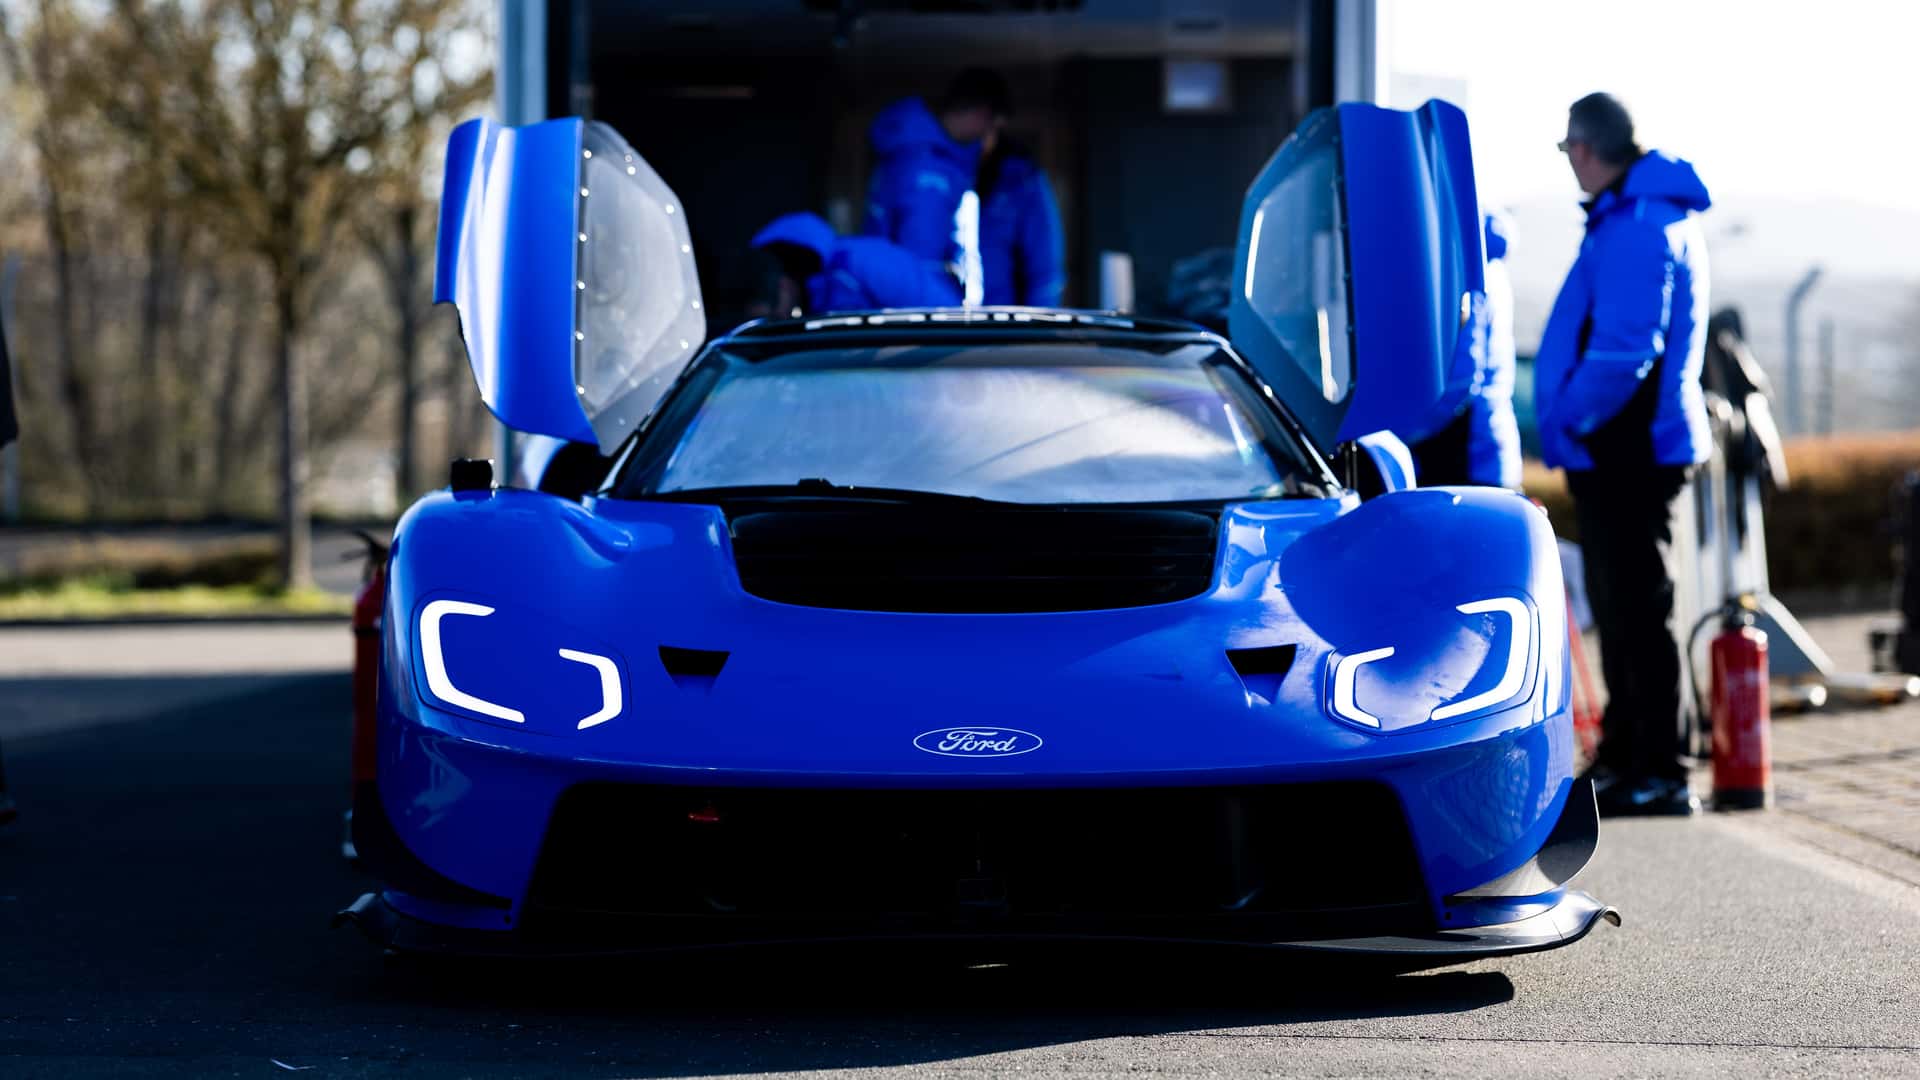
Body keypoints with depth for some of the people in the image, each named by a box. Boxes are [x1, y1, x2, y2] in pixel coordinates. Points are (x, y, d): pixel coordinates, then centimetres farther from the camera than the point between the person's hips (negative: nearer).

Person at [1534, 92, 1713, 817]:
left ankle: (1660, 775, -6)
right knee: (1621, 608, 17)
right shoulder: (1637, 217, 16)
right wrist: (1571, 423, 17)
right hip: (1621, 449, 11)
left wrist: (1569, 421, -15)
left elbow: (1625, 352, -26)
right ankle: (1626, 757, 26)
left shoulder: (1638, 229, -19)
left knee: (1636, 609, -8)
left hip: (1628, 450, -11)